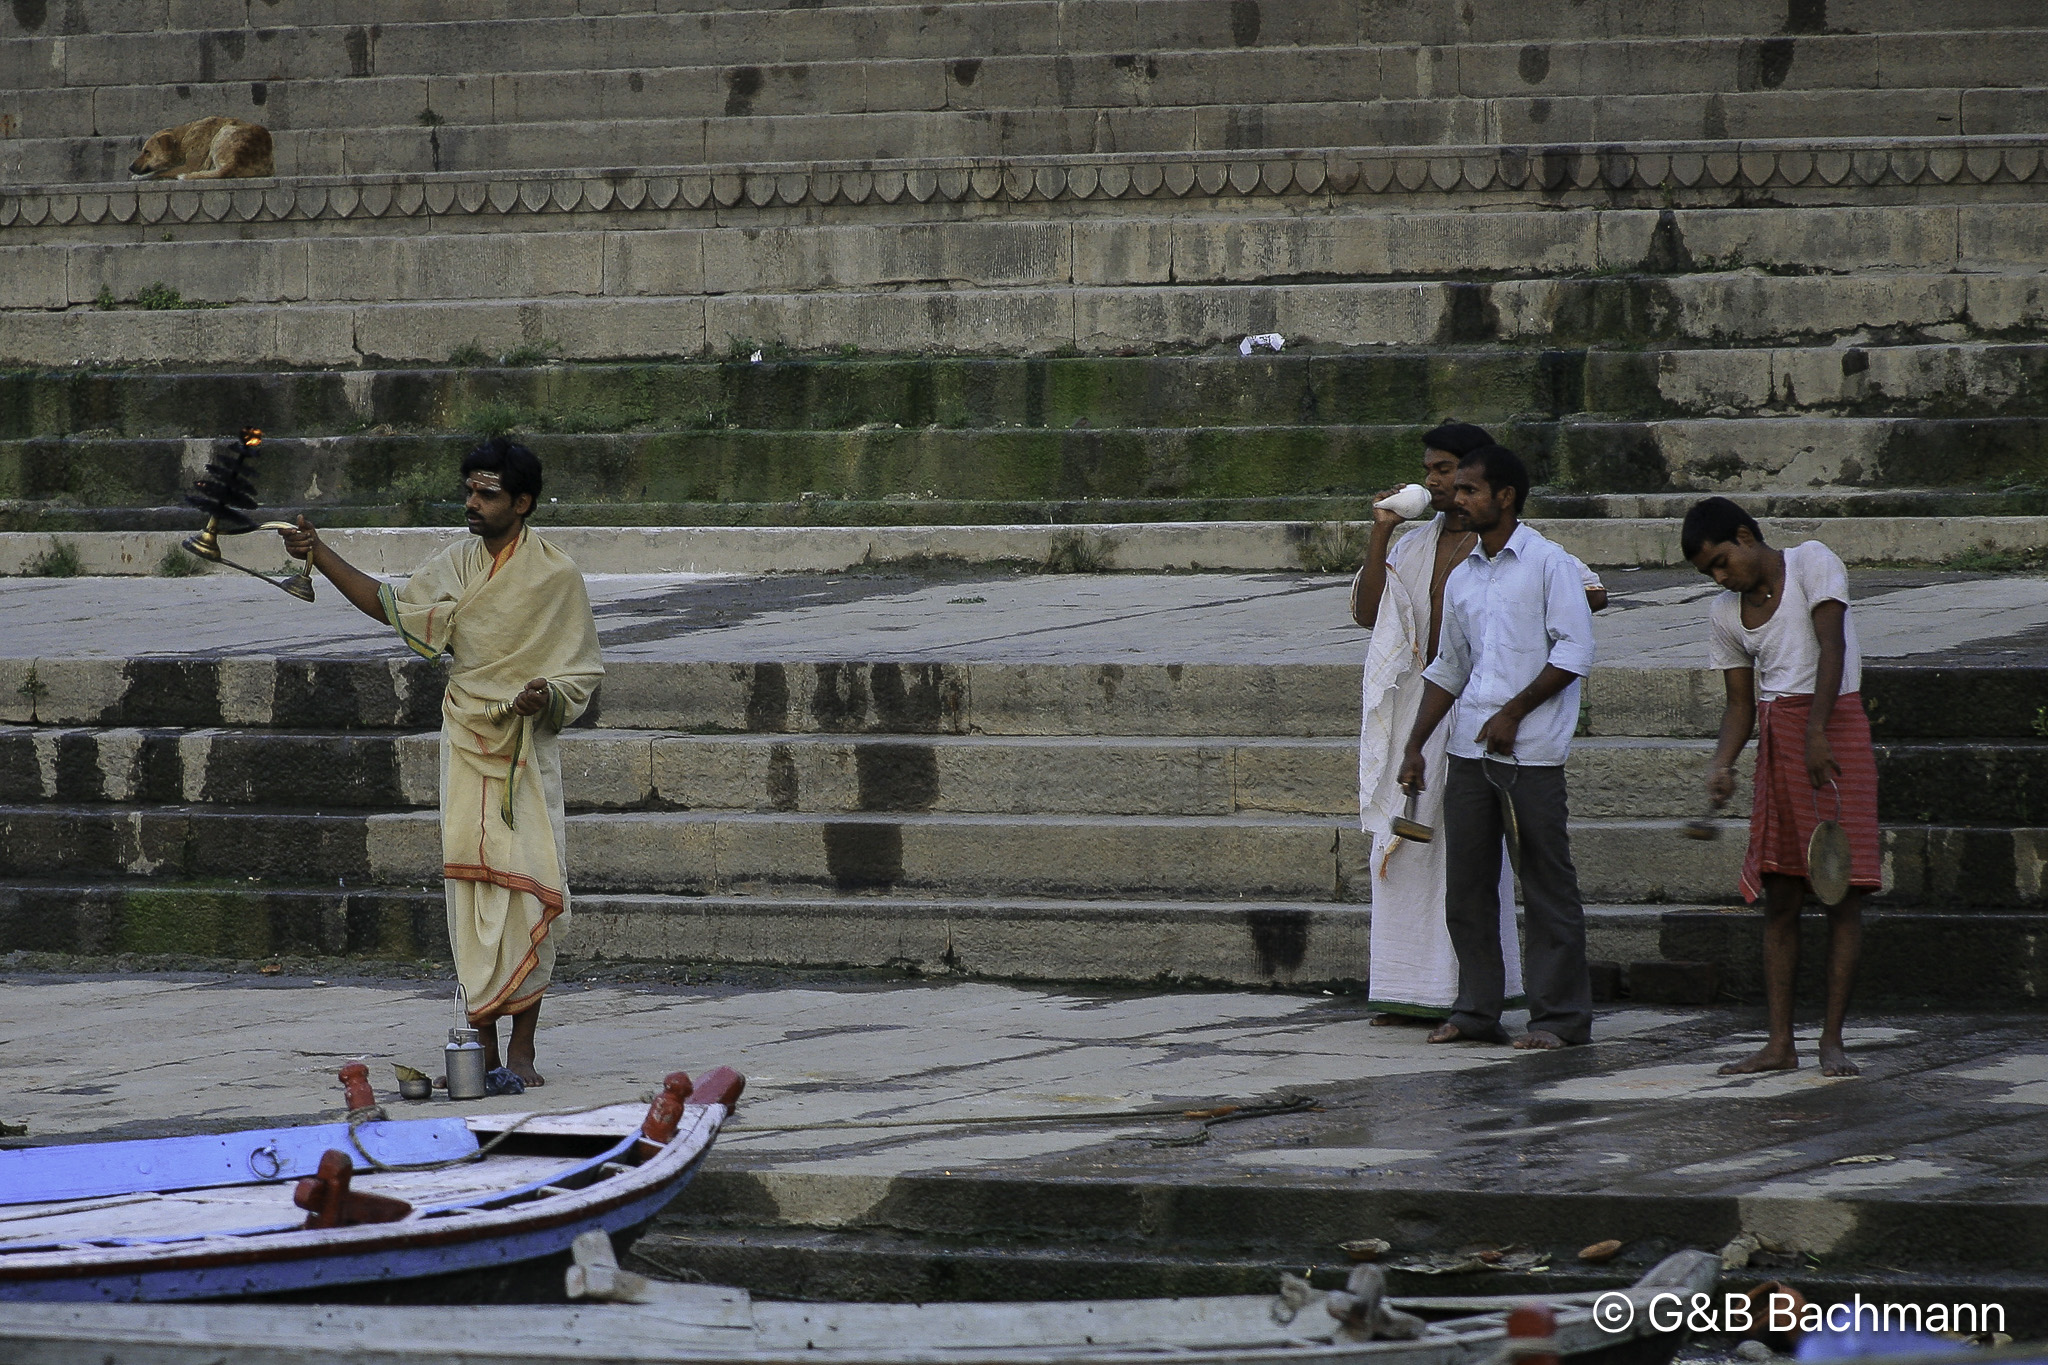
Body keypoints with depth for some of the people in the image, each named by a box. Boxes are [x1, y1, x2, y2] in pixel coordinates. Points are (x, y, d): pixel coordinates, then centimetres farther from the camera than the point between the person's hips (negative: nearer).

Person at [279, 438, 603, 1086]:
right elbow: (393, 606, 17)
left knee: (526, 891, -9)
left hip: (528, 749, -4)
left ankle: (522, 1050, -2)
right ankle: (484, 1046, 7)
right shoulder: (458, 564, 7)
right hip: (467, 746, 4)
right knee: (469, 888, 2)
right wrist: (320, 556, 8)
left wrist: (546, 698, -22)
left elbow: (579, 675, -1)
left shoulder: (555, 577, -5)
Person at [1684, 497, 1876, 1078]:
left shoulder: (1812, 562, -3)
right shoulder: (1725, 614, 13)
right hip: (1776, 740, 5)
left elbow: (1831, 647, -13)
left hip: (1835, 730, -5)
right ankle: (1780, 1042, 3)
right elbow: (1740, 704, 14)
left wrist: (1816, 734, -22)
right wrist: (1722, 764, -5)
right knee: (1779, 896, 2)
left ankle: (1831, 1040, -5)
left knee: (1844, 891, -6)